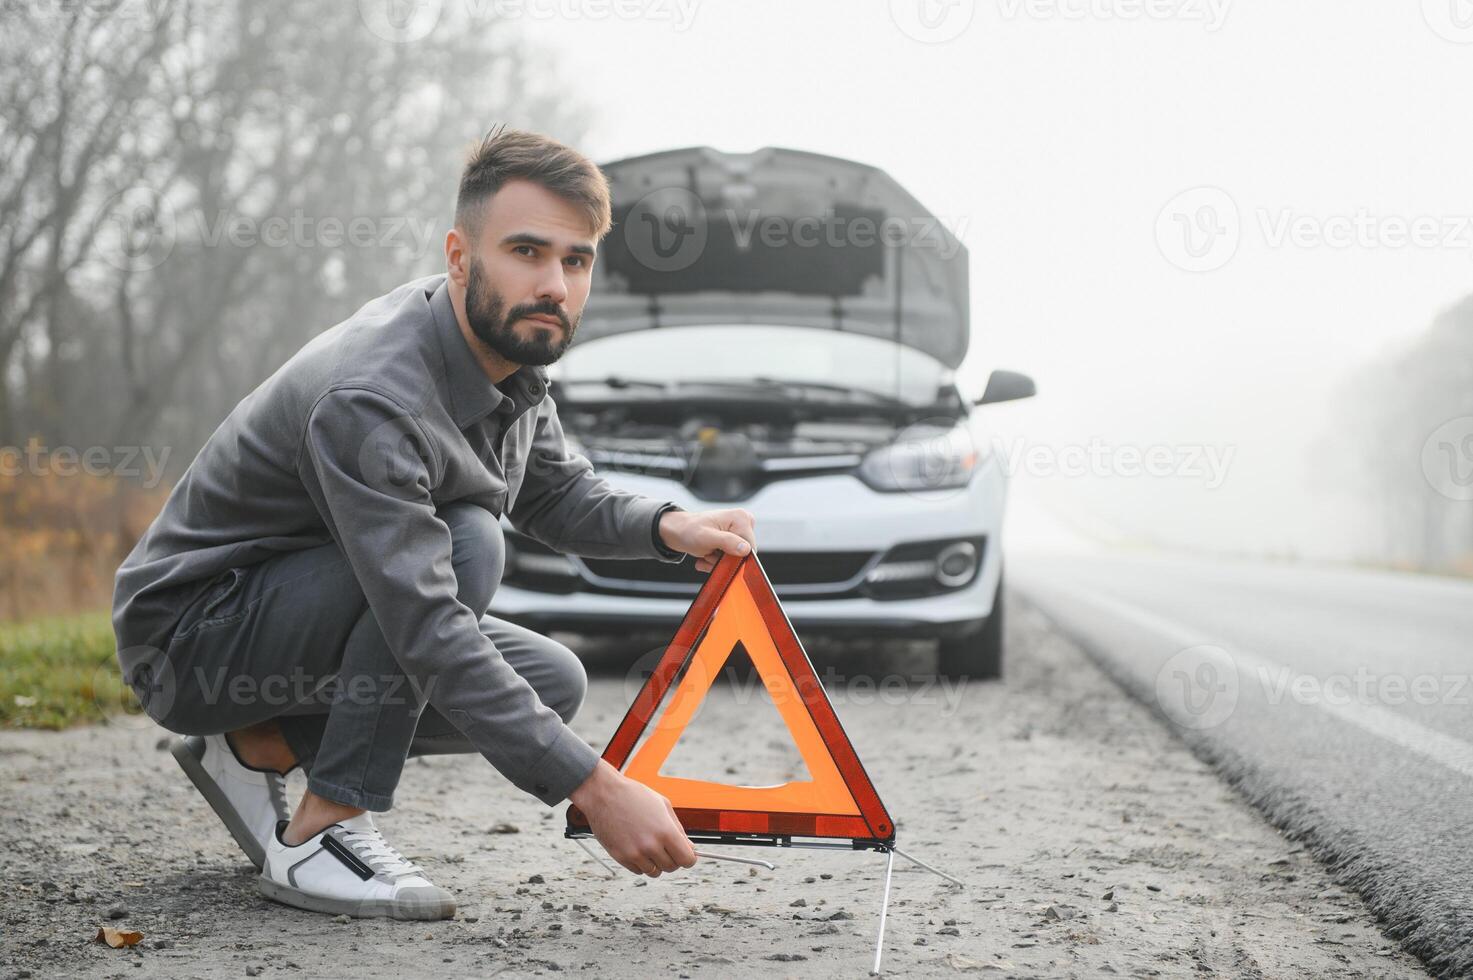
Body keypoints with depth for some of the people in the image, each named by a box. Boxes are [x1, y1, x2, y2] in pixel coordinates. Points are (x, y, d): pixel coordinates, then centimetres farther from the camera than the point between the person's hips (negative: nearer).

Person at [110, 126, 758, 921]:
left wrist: (669, 527, -12)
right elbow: (429, 633, -38)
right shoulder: (371, 399, -33)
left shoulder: (509, 347, -4)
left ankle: (259, 747, 7)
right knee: (467, 543, -30)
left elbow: (558, 494, 11)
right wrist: (595, 789, -41)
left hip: (304, 603, 9)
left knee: (552, 681, -4)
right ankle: (320, 834, -20)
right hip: (187, 635, -9)